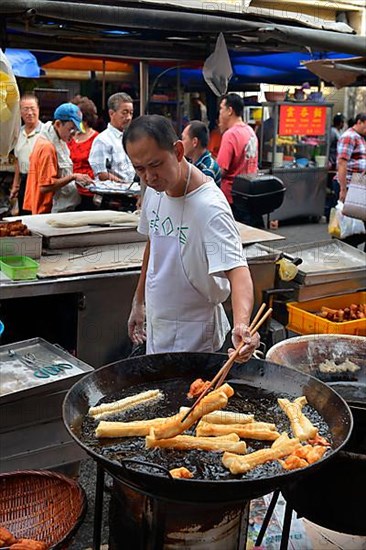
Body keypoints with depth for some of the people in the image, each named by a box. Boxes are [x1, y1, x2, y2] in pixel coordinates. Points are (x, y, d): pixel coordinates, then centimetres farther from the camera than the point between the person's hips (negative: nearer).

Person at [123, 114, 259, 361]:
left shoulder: (210, 207, -27)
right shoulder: (155, 190, -3)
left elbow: (237, 269, -35)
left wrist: (241, 323, -54)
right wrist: (139, 302, 17)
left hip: (192, 334, -8)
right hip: (156, 323, 8)